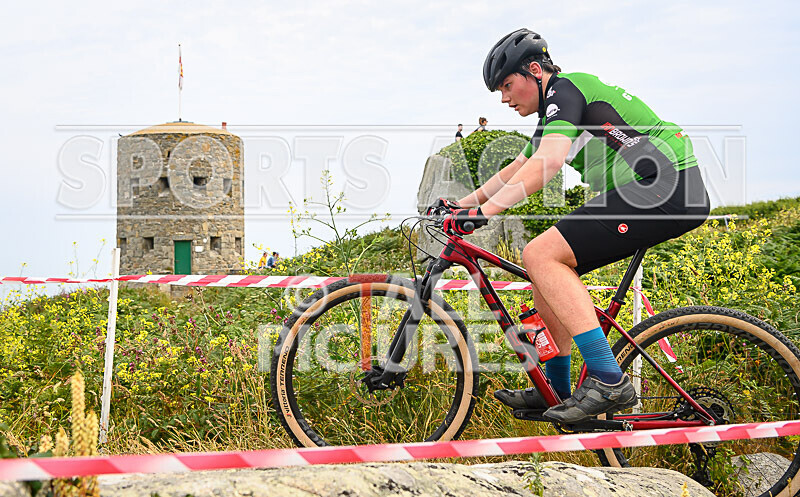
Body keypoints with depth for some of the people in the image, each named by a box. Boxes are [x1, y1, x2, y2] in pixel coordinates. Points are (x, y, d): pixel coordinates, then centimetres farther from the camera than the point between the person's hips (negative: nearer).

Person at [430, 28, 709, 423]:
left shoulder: (565, 89, -7)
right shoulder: (555, 110, 24)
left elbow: (547, 163, -24)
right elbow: (515, 170, 33)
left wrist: (484, 212, -28)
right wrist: (462, 204, 30)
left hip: (665, 190, -10)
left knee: (540, 255, -17)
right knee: (548, 262, 12)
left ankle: (608, 381, -21)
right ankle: (556, 389, 18)